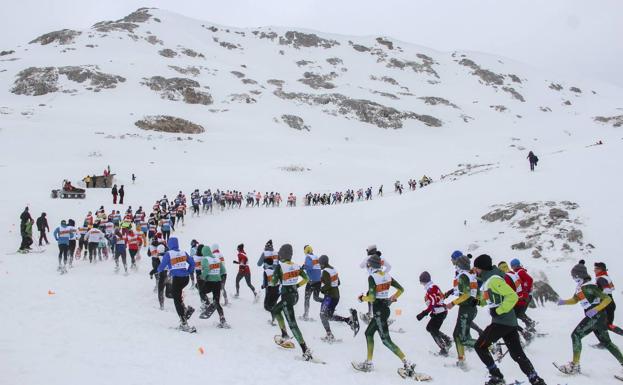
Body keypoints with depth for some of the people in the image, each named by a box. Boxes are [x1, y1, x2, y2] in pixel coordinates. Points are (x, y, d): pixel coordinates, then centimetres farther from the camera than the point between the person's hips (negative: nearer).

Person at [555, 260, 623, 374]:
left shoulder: (590, 287, -17)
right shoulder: (580, 287, 10)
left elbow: (608, 299, -18)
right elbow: (574, 300, 23)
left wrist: (595, 309, -27)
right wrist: (563, 302, 4)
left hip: (597, 316, -10)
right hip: (593, 317, 10)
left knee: (576, 335, -12)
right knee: (606, 342, 16)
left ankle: (574, 365, -11)